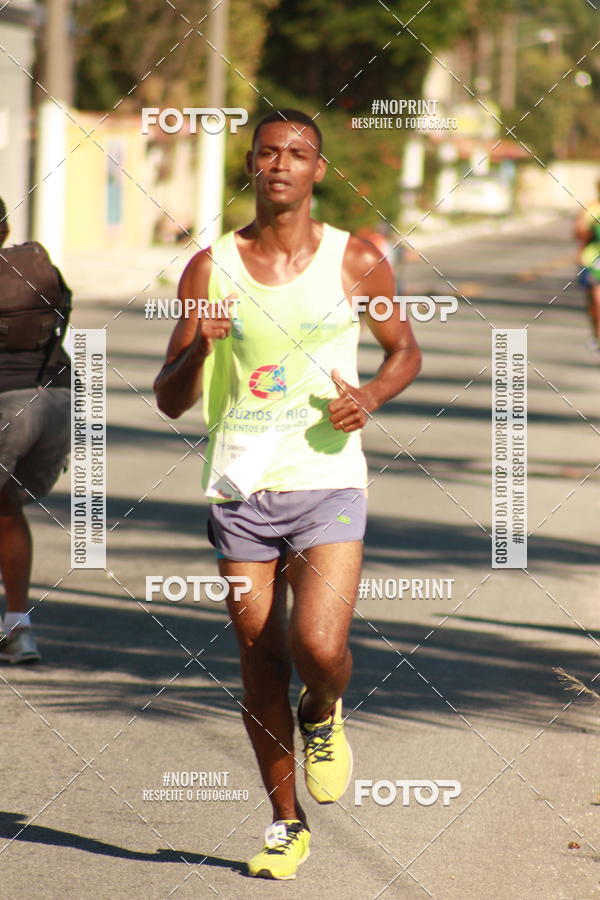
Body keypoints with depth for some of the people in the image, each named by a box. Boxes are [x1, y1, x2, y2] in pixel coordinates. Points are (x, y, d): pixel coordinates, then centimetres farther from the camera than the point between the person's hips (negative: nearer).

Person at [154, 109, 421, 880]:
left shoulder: (355, 262, 0)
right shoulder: (211, 268, 1)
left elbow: (405, 349, 15)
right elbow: (169, 400, 4)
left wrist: (372, 395, -6)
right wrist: (200, 347, -17)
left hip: (326, 484, -2)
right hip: (239, 489, 2)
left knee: (318, 648, -18)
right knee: (260, 661, 6)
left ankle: (323, 719, 19)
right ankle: (286, 822, 22)